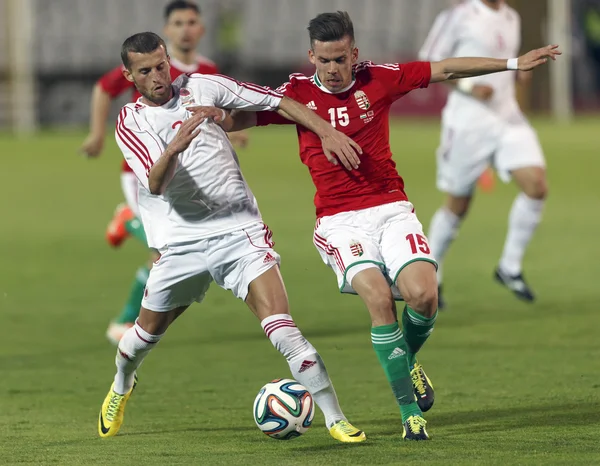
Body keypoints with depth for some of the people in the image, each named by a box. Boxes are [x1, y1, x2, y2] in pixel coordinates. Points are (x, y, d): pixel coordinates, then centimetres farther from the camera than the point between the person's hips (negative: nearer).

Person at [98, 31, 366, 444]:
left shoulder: (202, 88, 1)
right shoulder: (130, 123, -3)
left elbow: (277, 101, 5)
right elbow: (155, 184, -19)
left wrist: (326, 132, -5)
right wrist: (173, 148, -38)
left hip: (239, 229, -1)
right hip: (183, 240, 1)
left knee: (280, 325, -16)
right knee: (149, 329, 15)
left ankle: (336, 418, -15)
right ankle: (121, 386, 49)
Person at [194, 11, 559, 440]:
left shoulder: (378, 79, 3)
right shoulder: (298, 93, 2)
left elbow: (446, 70, 9)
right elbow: (241, 117, 6)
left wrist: (514, 64, 11)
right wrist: (210, 114, -16)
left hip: (391, 208, 1)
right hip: (340, 222, -1)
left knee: (424, 294, -21)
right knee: (378, 297, -25)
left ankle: (408, 361, 16)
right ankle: (410, 411, -15)